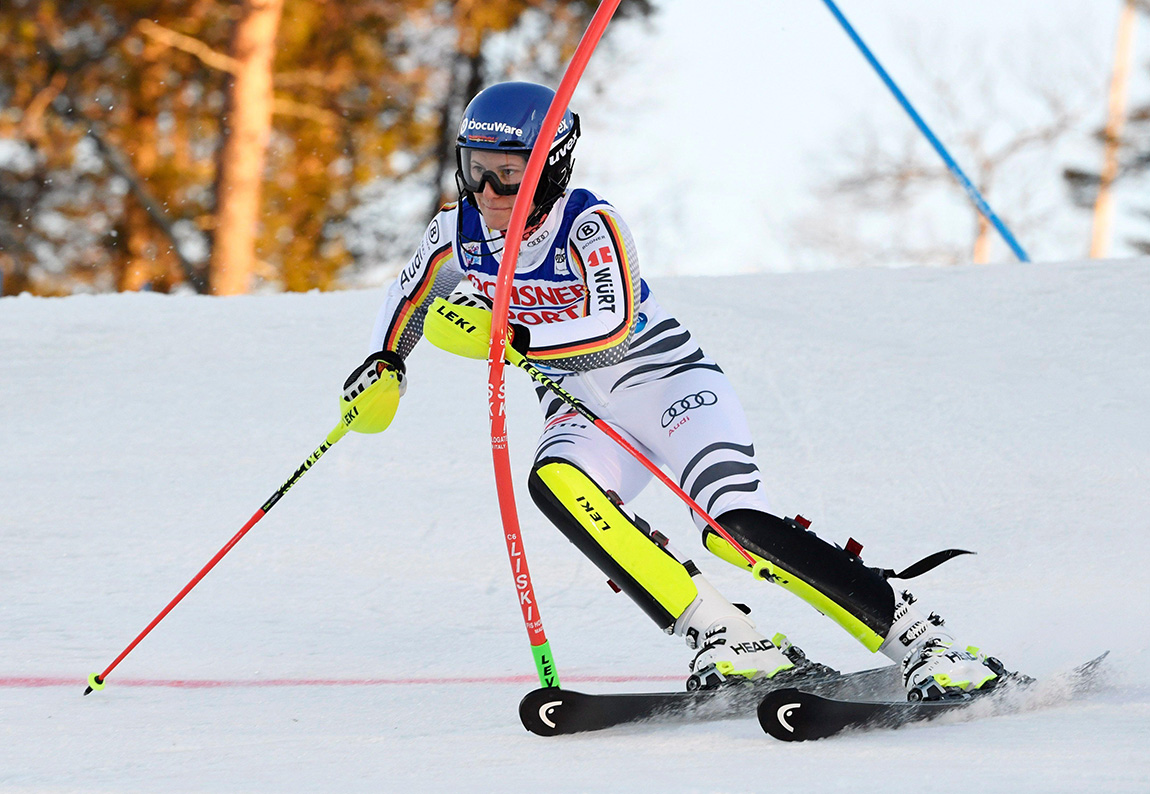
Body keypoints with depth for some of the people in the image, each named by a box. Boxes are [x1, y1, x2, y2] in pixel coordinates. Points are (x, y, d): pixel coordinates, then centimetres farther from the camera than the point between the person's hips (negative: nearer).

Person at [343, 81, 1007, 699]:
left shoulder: (588, 225, -22)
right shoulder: (458, 230, -4)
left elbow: (613, 332, -35)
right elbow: (410, 296, 17)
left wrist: (511, 337, -45)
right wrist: (385, 364, 1)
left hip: (669, 383, -5)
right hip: (584, 414, 5)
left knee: (736, 521, -28)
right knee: (554, 483, -30)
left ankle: (922, 642, -19)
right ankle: (731, 643, -30)